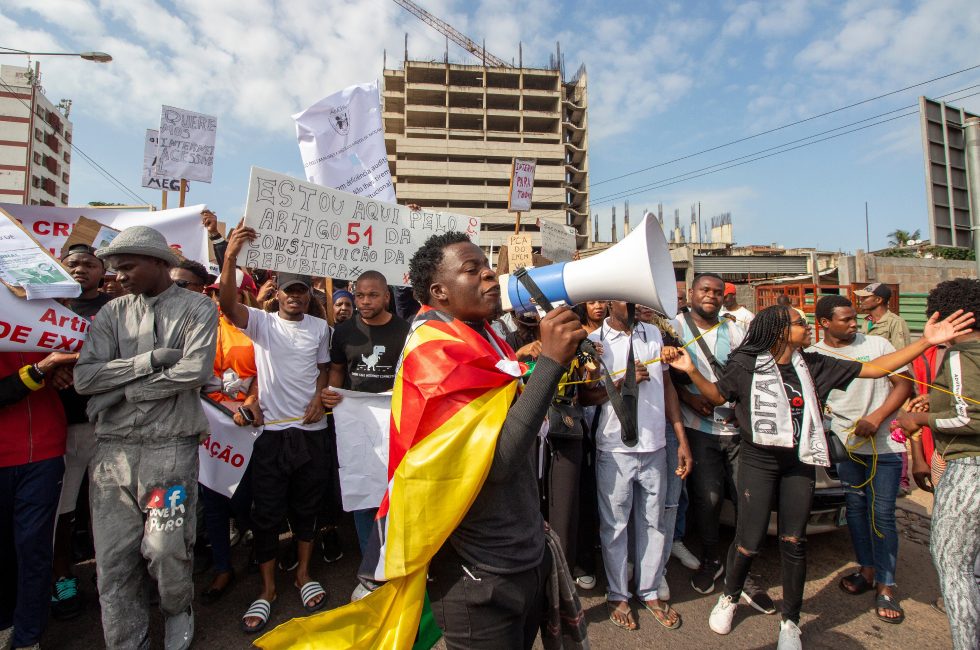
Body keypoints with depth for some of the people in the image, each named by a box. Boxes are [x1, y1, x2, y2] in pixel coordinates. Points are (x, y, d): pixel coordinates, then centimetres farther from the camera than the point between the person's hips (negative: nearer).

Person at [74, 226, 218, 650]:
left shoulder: (196, 308, -1)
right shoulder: (111, 313, 10)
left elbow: (194, 372, -14)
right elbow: (84, 377, -1)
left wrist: (122, 390, -6)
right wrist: (151, 360, -11)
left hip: (170, 446, -3)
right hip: (112, 448, 4)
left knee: (166, 550, 3)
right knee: (113, 558, 7)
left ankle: (178, 612, 34)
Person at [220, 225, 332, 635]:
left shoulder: (320, 327, 6)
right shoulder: (262, 322, -2)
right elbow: (228, 304, -22)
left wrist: (319, 398, -3)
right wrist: (231, 257, -36)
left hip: (311, 429, 2)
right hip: (271, 430, -2)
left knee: (306, 506, 14)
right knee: (267, 512, 6)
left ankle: (303, 573, 34)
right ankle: (268, 589, 24)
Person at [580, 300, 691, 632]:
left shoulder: (653, 334, 6)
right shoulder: (594, 341, -7)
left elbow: (667, 386, 7)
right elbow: (585, 395, -6)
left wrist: (682, 440, 5)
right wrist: (623, 382, -20)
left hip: (655, 446, 4)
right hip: (614, 449, -3)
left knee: (654, 522, 14)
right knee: (615, 525, 11)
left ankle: (650, 591, 35)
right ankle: (618, 595, 31)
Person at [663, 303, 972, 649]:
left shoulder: (814, 365, 2)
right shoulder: (747, 365, -8)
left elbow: (875, 368, 4)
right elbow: (717, 396, 0)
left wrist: (925, 341, -1)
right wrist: (691, 370, -16)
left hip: (799, 464, 4)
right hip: (758, 461, -3)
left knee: (794, 542, 9)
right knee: (749, 542, -1)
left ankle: (790, 622, 30)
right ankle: (729, 598, 29)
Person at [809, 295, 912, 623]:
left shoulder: (877, 344, -2)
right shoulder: (813, 355, 0)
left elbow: (904, 384, -3)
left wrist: (876, 418, -13)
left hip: (885, 444, -1)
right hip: (845, 442, 2)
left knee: (882, 514, 1)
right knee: (855, 508, 10)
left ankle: (885, 585, 13)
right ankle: (867, 569, 27)